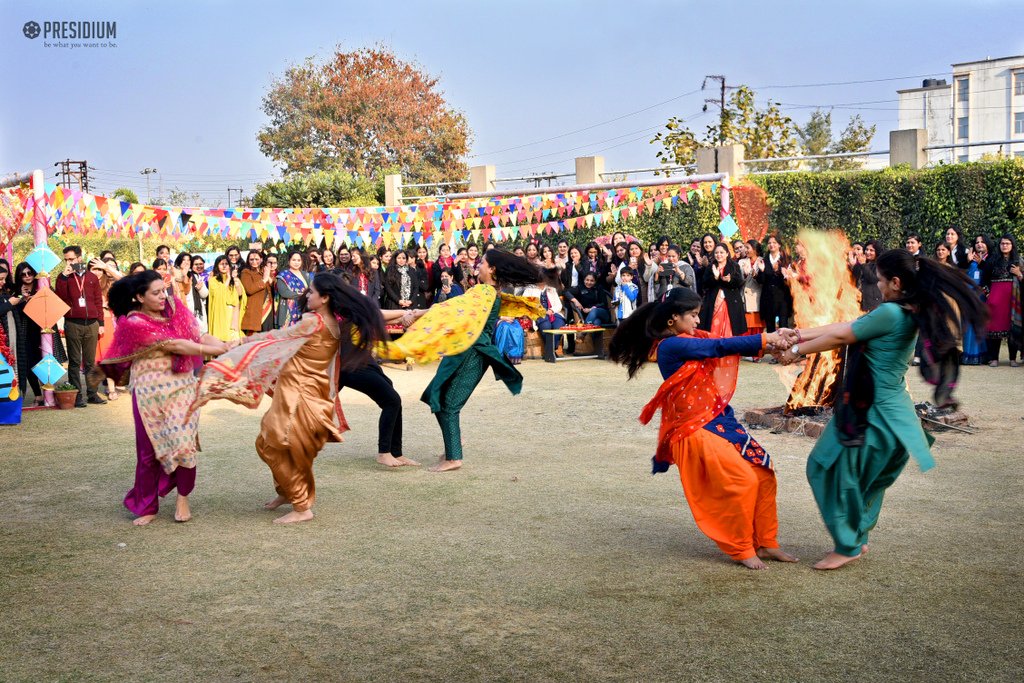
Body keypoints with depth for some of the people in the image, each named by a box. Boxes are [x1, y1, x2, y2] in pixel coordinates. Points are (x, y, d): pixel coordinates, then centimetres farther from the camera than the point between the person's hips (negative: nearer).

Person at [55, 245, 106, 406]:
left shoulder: (92, 277, 12)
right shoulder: (63, 277, 7)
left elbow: (98, 301, 12)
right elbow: (60, 298, -8)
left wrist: (100, 323, 6)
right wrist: (64, 277, -13)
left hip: (91, 324, 1)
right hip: (72, 324, -1)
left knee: (90, 361, 5)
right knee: (75, 361, 2)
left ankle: (92, 393, 9)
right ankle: (76, 395, 3)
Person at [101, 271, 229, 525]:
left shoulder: (173, 309, 6)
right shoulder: (134, 323, -11)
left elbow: (199, 335, 0)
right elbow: (175, 345, -18)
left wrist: (226, 345, -17)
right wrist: (217, 350, -18)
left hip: (182, 386, 3)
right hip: (150, 391, -3)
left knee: (184, 441, -7)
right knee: (150, 448, 4)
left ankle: (182, 499, 12)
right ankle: (147, 506, 20)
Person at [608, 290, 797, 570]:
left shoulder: (692, 339, 11)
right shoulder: (671, 345, -16)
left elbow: (724, 348, 5)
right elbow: (720, 347, -19)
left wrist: (770, 342, -6)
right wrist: (764, 339, -14)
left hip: (719, 420, 9)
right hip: (695, 429, -9)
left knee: (763, 472, 4)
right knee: (742, 480, -13)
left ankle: (765, 543, 15)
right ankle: (741, 550, 5)